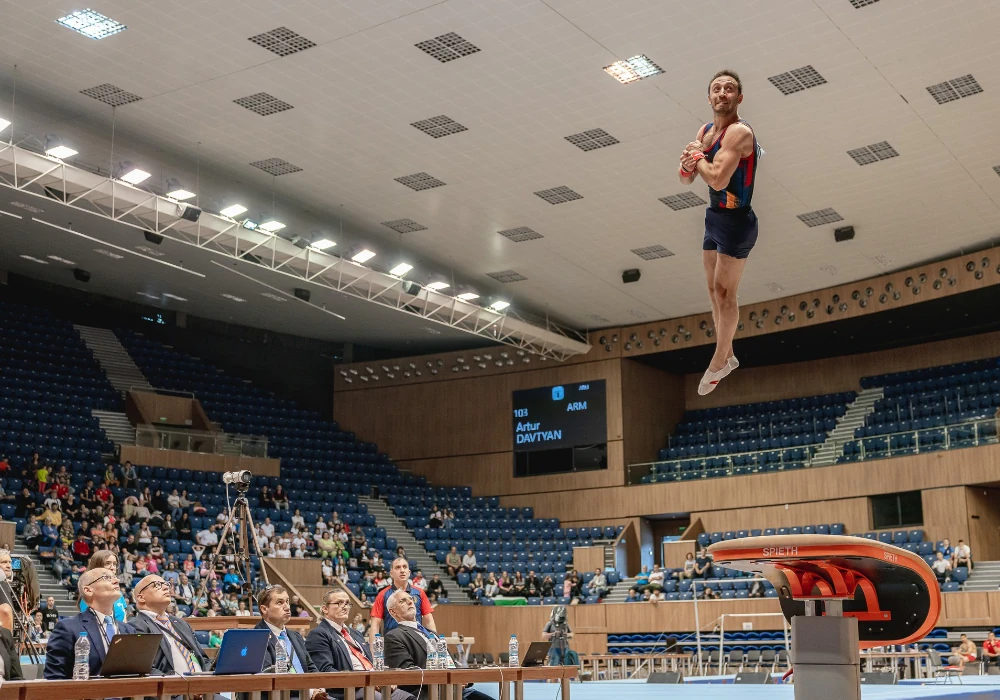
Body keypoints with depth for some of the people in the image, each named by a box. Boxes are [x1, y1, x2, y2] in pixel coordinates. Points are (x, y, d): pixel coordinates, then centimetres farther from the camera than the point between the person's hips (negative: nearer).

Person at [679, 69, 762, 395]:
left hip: (736, 222, -9)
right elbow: (687, 180, 10)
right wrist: (687, 164, -13)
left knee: (724, 293, -2)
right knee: (714, 290, 16)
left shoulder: (739, 132, -21)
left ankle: (718, 362, 11)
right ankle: (727, 356, 29)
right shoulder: (705, 131, 7)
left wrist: (697, 154, -15)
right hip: (714, 218, 9)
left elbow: (717, 179, -32)